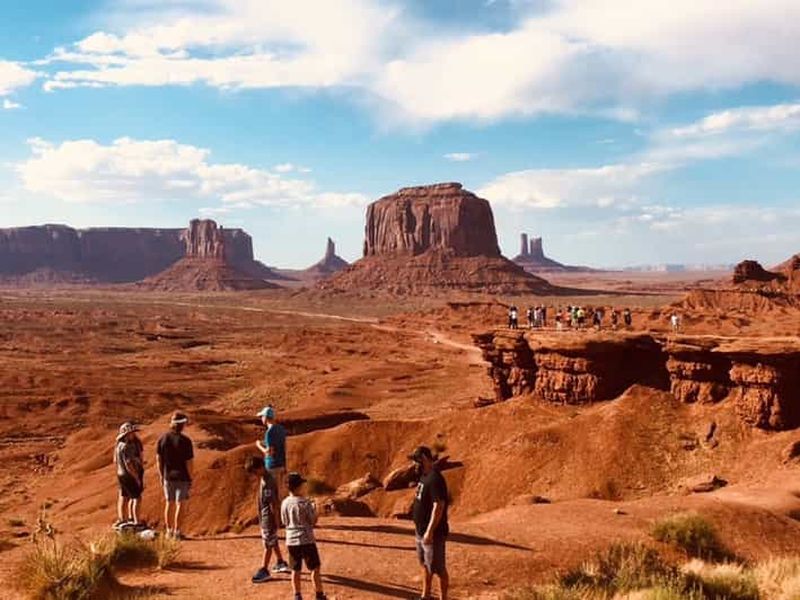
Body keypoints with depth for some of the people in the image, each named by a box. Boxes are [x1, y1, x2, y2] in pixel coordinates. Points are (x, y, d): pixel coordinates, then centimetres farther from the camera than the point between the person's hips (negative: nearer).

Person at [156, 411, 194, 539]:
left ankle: (169, 531, 21)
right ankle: (177, 532, 2)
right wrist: (191, 479, -3)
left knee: (169, 503, 16)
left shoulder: (162, 438, -5)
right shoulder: (185, 441, -17)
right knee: (181, 505, 3)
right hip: (182, 477, -4)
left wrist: (161, 476, 12)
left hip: (168, 476, 4)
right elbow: (189, 462, -15)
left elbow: (158, 459, 1)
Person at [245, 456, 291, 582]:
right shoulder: (264, 478, 7)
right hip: (265, 516, 10)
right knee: (273, 542, 21)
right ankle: (280, 563, 34)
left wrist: (276, 520, -21)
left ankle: (264, 571, 4)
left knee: (268, 544, -2)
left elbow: (273, 503, -23)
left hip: (269, 518, -10)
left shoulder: (267, 482, -24)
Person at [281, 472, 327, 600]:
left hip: (291, 541, 5)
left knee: (295, 570, 13)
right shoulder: (305, 503, -15)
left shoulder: (284, 503, 0)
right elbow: (313, 521, -9)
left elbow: (285, 522, 9)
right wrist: (315, 511, 8)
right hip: (306, 540, -5)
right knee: (315, 568, 8)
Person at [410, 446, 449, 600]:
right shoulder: (424, 476, 10)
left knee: (438, 568, 0)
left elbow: (439, 506, -27)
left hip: (433, 533, -10)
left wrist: (430, 531, -27)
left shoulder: (435, 479, -22)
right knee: (425, 565, 21)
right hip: (421, 531, 10)